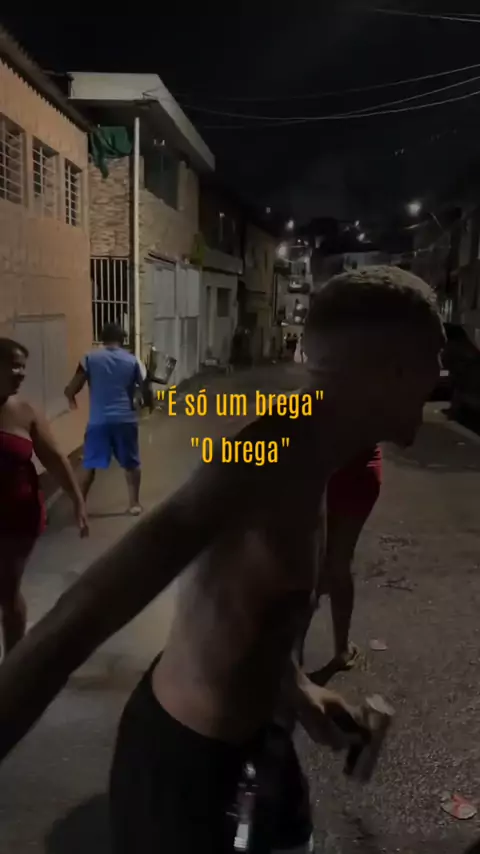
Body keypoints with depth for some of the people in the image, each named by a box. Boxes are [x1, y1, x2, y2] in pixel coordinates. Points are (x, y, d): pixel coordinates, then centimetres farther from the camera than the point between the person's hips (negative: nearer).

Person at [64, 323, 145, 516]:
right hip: (125, 419, 1)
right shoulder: (132, 360, 4)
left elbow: (71, 389, -2)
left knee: (90, 466, 12)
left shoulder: (90, 359, 0)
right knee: (131, 463, 16)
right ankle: (134, 503, 20)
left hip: (99, 420, 0)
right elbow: (143, 388, 12)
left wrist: (71, 398, 20)